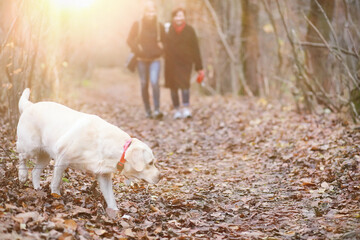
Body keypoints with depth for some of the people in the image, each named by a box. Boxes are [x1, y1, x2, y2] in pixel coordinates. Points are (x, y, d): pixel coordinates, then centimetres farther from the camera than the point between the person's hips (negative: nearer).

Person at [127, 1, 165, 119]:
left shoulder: (159, 26, 4)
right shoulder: (137, 25, 1)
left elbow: (164, 41, 16)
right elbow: (130, 40, 7)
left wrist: (160, 51, -2)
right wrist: (137, 49, -7)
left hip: (155, 59, -1)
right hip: (142, 60, 1)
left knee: (154, 82, -18)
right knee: (144, 85, 3)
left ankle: (157, 110, -16)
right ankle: (147, 111, 13)